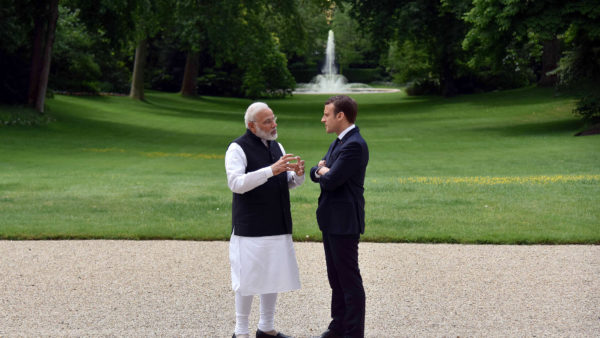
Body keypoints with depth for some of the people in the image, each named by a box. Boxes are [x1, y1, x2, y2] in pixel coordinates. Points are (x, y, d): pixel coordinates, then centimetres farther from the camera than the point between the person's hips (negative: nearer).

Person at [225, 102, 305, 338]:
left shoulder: (276, 146, 14)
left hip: (277, 227, 7)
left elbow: (287, 183, 18)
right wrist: (271, 170, -30)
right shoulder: (238, 148, -9)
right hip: (251, 228, -7)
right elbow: (236, 183, -22)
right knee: (248, 279, -3)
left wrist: (297, 174, -6)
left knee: (274, 276, 12)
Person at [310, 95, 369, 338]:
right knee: (336, 279, 17)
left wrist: (323, 172, -1)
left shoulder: (354, 145, -18)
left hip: (344, 223, -10)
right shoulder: (339, 142, 15)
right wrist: (321, 170, -6)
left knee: (349, 280, -3)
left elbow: (330, 181, -22)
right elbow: (316, 174, 16)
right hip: (331, 221, 10)